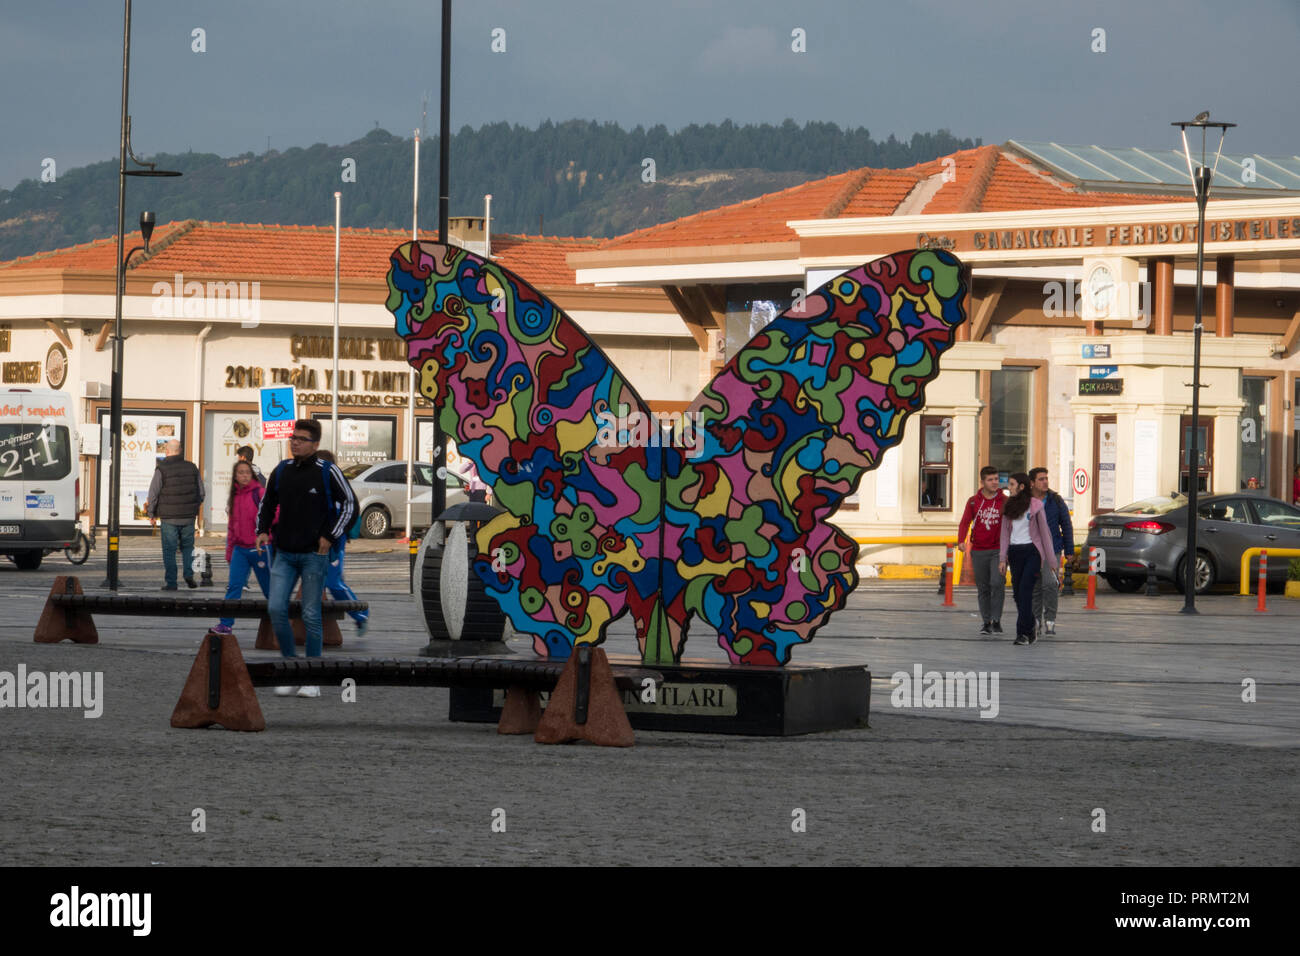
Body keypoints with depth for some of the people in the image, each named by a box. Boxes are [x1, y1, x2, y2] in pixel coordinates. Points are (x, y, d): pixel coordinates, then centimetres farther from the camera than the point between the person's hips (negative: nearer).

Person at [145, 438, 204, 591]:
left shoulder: (161, 469, -9)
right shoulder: (191, 468, 3)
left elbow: (153, 494, -7)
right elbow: (201, 493, 9)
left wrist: (151, 515, 6)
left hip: (169, 517, -3)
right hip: (188, 516, 3)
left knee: (169, 550, 4)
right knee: (187, 547, 18)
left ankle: (170, 582, 3)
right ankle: (189, 574, 3)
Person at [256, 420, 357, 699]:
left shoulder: (327, 472, -6)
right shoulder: (281, 471, 7)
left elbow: (349, 503, 0)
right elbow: (267, 503, 20)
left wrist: (331, 536, -7)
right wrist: (262, 530, 5)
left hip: (314, 555, -4)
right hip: (284, 554, 4)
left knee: (311, 615, 0)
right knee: (276, 608, -7)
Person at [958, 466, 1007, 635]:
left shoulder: (1004, 501, 2)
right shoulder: (973, 501, 5)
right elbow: (965, 522, -1)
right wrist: (962, 541, -19)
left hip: (998, 551, -2)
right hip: (978, 551, 2)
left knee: (997, 583, -16)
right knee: (983, 588, 5)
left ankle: (996, 621, -8)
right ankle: (986, 622, 13)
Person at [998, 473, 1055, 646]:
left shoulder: (1035, 505, -2)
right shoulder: (1008, 507, 12)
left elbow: (1044, 531, 0)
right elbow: (1005, 534, 12)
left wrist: (1051, 558, -2)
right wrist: (1002, 558, 5)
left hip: (1032, 550, -5)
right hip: (1015, 552, 5)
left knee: (1025, 589, -15)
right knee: (1017, 592, 4)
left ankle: (1023, 632, -17)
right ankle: (1030, 630, 16)